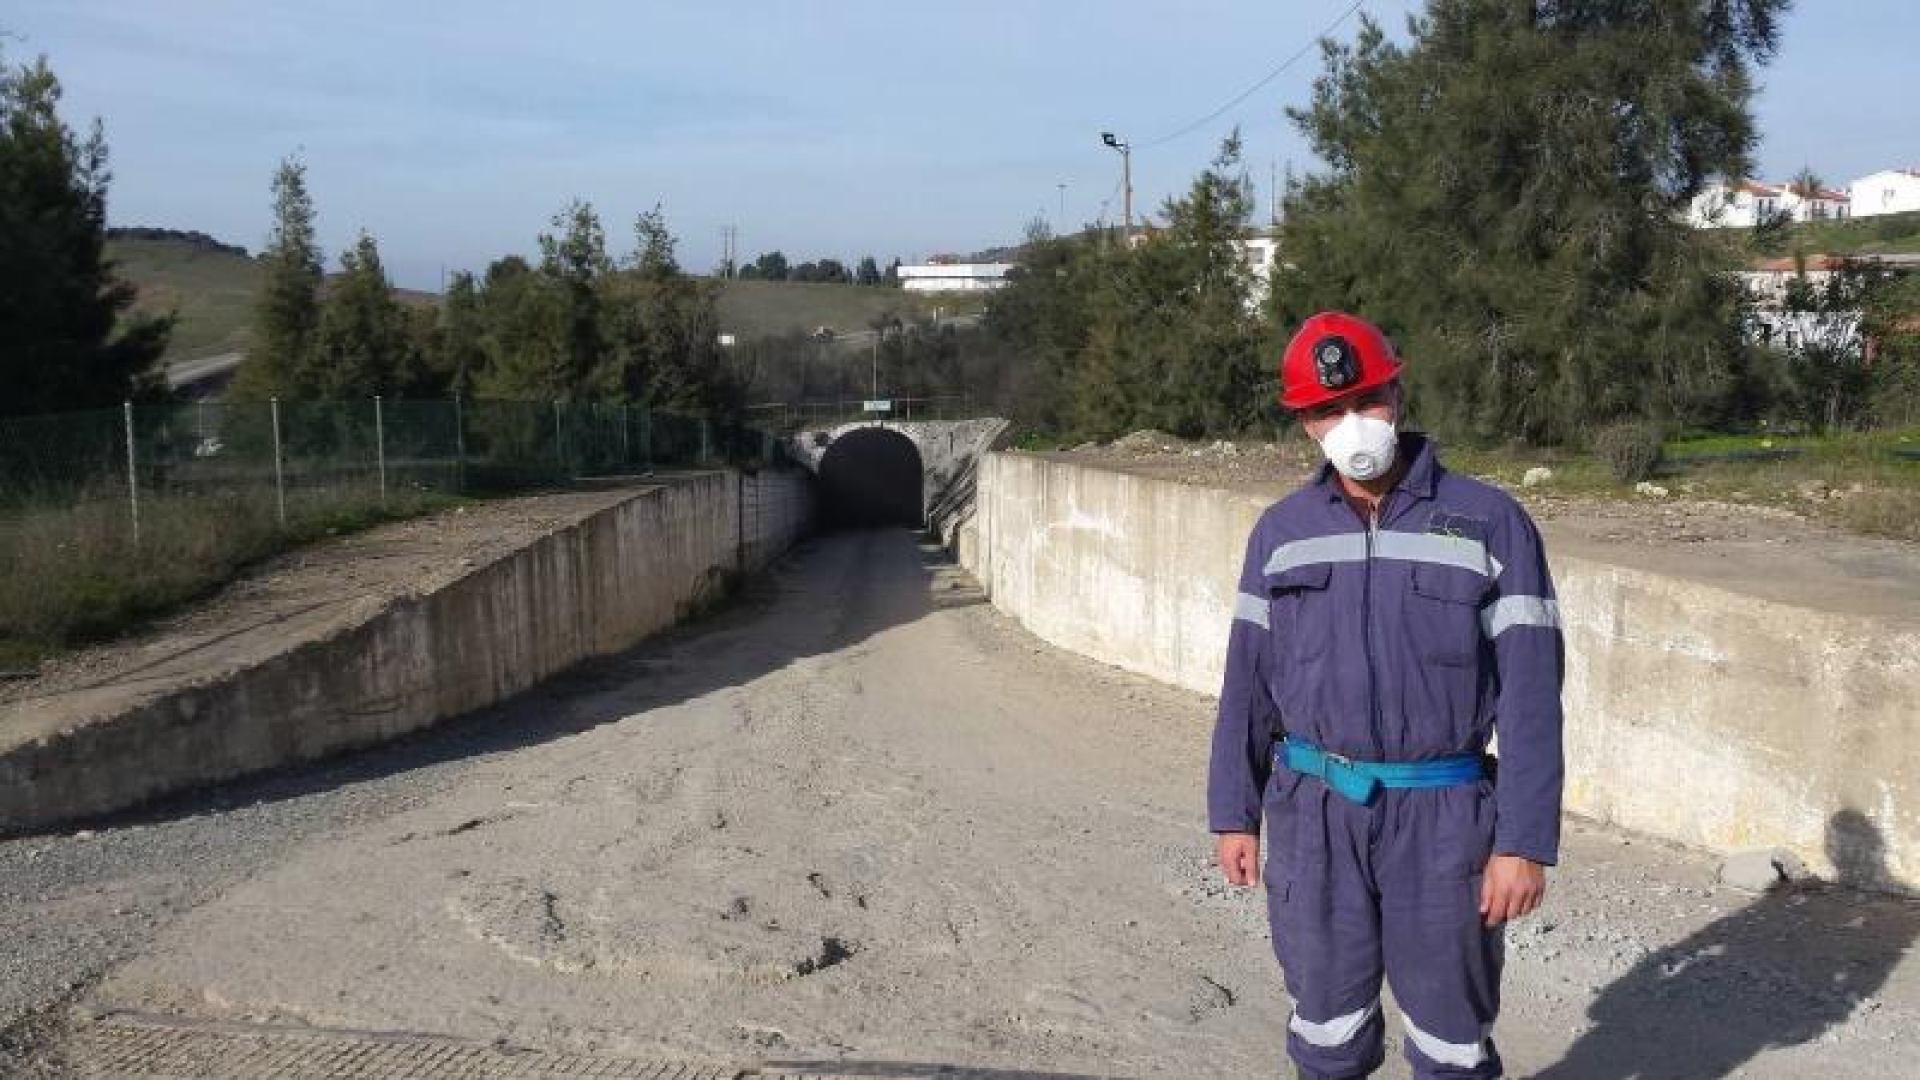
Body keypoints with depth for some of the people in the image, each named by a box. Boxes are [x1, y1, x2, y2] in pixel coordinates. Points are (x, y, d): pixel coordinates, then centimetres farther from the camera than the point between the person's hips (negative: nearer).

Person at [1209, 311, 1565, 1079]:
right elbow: (1248, 681, 8)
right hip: (1314, 812, 2)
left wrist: (1524, 841, -11)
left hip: (1442, 814, -2)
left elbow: (1530, 692, -8)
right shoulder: (1282, 532, 4)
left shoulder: (1490, 524, -6)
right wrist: (1234, 812, 8)